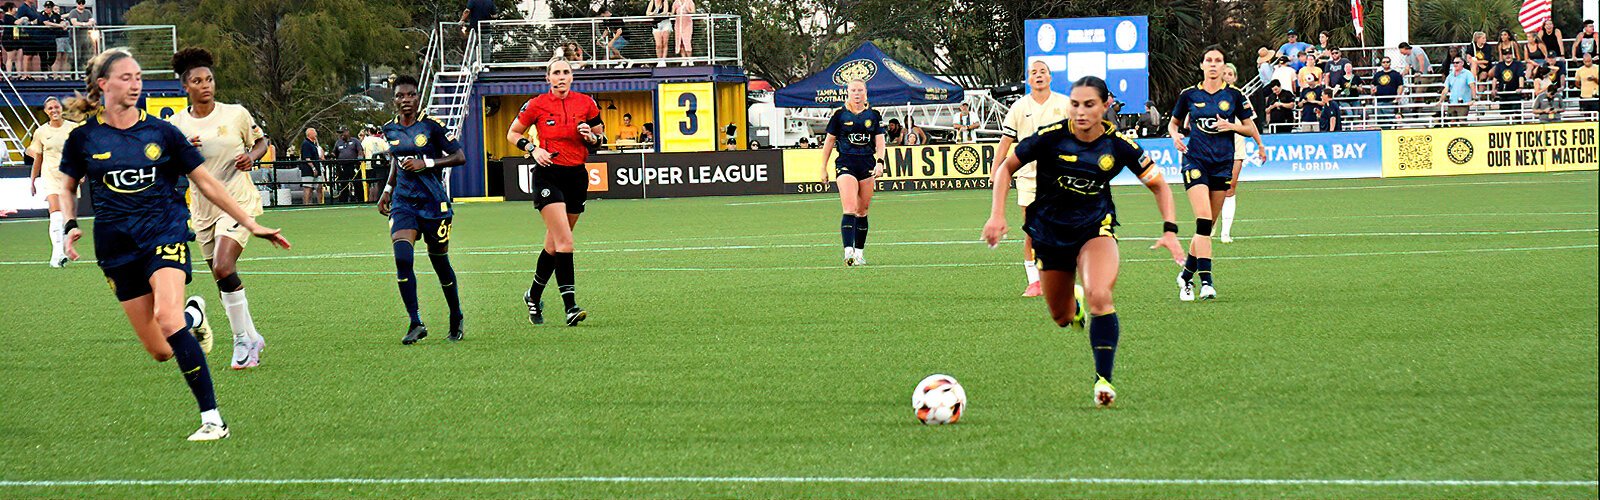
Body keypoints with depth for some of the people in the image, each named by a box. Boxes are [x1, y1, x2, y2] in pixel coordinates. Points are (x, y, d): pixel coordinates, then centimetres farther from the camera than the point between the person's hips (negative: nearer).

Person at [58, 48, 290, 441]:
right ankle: (192, 314, 38)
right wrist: (70, 226, -1)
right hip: (117, 244, 2)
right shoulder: (84, 138, 2)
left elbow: (206, 183, 7)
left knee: (167, 318, -29)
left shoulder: (161, 132, 1)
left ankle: (212, 419, -25)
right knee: (161, 352, -1)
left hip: (165, 232, -2)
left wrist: (251, 224, 5)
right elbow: (68, 188, 18)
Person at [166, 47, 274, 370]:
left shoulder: (236, 114, -4)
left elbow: (261, 141, 12)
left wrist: (251, 156, -9)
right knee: (222, 279, 7)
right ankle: (251, 339, 24)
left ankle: (243, 339, -9)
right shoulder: (176, 125, 1)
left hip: (239, 201, -4)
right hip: (203, 208, 4)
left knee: (223, 267, -22)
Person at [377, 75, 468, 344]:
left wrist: (426, 163, -18)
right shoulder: (390, 130, 7)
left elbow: (459, 157, -9)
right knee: (402, 258, -17)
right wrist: (387, 190, 17)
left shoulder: (431, 125, -8)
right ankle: (416, 324, -13)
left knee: (440, 262, 7)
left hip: (433, 201, -3)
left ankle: (457, 318, 29)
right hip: (403, 202, 3)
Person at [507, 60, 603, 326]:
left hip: (577, 175, 4)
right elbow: (513, 133, 7)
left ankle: (534, 295, 33)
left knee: (554, 244, 12)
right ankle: (570, 306, -20)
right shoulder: (537, 104, -4)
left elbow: (600, 138, 14)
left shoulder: (586, 103, 4)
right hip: (548, 175, -4)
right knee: (564, 242, -17)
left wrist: (591, 137, -8)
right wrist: (533, 148, -10)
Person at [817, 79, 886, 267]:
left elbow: (880, 141, 5)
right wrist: (823, 168, 9)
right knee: (850, 209, -17)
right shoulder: (839, 114, 2)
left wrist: (879, 162, -12)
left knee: (862, 212, 6)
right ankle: (848, 251, -26)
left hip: (867, 165, 3)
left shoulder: (873, 115, 8)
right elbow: (829, 141, 8)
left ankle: (860, 252, 15)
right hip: (845, 164, -3)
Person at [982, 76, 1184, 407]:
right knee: (1061, 318, 12)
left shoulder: (1119, 144, -13)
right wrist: (997, 215, -13)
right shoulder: (1051, 137, -17)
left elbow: (1158, 184, 0)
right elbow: (1006, 168, -3)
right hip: (1049, 232, 1)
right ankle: (1074, 303, 52)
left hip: (1095, 228, -1)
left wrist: (1170, 230, -12)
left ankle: (1103, 380, -18)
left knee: (1100, 297, -28)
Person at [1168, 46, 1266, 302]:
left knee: (1206, 224, 5)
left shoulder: (1234, 95, 4)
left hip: (1223, 164, 2)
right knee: (1203, 219, -18)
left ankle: (1187, 274, 22)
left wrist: (1231, 126, -10)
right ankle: (1206, 281, -23)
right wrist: (1175, 136, -5)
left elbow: (1251, 128, 9)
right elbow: (1174, 122, 17)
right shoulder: (1189, 94, 4)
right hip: (1195, 161, -2)